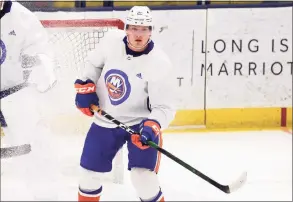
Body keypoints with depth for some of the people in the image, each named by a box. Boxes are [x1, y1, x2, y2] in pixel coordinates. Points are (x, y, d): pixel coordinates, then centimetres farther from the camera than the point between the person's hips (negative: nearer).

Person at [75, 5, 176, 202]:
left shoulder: (160, 64, -24)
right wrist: (85, 87, -2)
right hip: (106, 120, 4)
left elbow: (164, 107, -23)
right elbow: (94, 62, 9)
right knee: (89, 172, 12)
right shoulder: (112, 40, -12)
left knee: (143, 177, -18)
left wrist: (152, 127, -39)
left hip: (141, 123, -4)